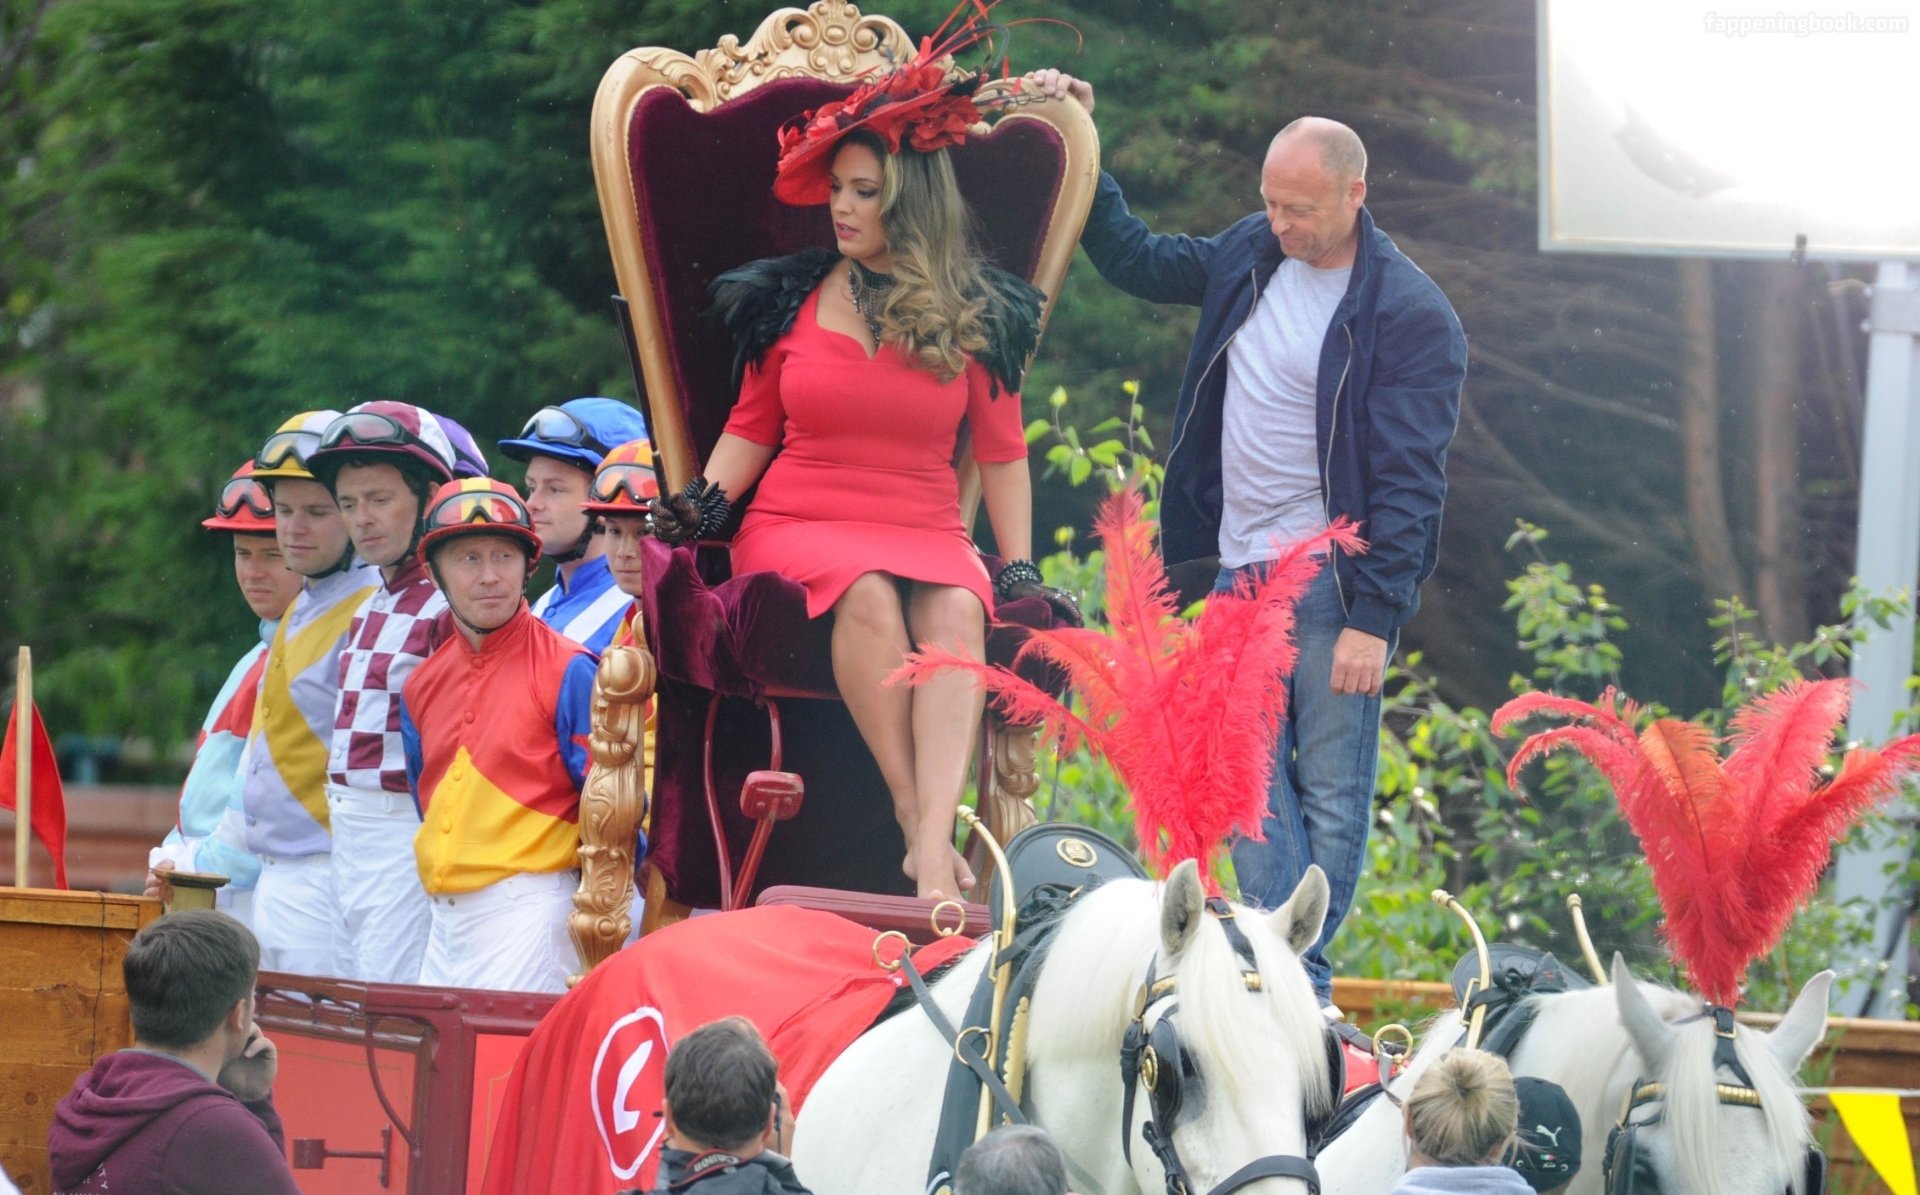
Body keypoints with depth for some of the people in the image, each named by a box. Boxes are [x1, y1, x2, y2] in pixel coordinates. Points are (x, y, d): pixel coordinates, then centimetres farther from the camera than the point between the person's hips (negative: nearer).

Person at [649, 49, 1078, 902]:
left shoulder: (977, 315, 7)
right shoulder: (789, 298, 8)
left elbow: (1002, 453, 10)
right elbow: (750, 429, 14)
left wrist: (1020, 571, 4)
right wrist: (700, 506, -3)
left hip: (927, 532, 0)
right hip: (797, 525, 0)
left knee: (956, 609, -35)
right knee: (868, 596, -36)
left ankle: (934, 841, -48)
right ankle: (916, 820, -35)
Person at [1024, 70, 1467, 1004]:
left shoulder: (1409, 316, -10)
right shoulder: (1250, 255, 10)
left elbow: (1410, 480, -12)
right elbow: (1135, 260, 29)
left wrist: (1373, 618, -17)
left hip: (1333, 580, -6)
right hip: (1241, 569, 6)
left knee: (1331, 793, -2)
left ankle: (1305, 989, 0)